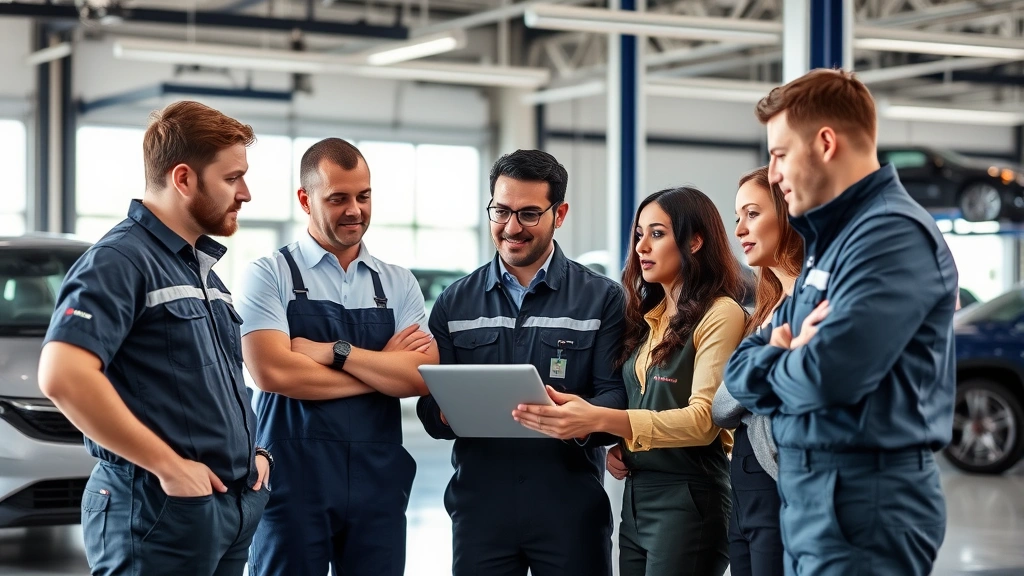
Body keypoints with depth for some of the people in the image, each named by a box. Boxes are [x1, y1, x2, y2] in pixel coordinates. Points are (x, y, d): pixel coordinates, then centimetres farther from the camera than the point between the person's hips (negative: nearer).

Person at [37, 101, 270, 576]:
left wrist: (254, 450, 10)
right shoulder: (119, 261, -11)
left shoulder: (202, 266, 18)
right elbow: (62, 376, -25)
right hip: (159, 511, -9)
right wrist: (168, 465, -21)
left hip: (232, 502, 9)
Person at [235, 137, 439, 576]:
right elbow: (273, 371, -15)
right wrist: (384, 369, -7)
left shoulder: (399, 285, 10)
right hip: (293, 477, -3)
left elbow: (422, 376, -3)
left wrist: (334, 352, -12)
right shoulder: (270, 275, -1)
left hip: (379, 479, 3)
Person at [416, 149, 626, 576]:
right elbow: (430, 409, 7)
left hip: (571, 504, -2)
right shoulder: (455, 303, 11)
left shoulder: (602, 299, 4)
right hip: (479, 503, 2)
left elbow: (616, 395, -5)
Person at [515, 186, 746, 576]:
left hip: (688, 499, -7)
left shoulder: (720, 315, -9)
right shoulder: (647, 316, 15)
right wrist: (614, 444, -2)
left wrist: (600, 419, -28)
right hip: (635, 496, 7)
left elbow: (703, 420, -18)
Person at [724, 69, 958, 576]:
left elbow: (827, 376, -27)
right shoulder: (828, 242, 16)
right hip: (810, 495, 9)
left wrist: (775, 363, -4)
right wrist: (790, 359, -9)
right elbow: (739, 372, 13)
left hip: (862, 501, -9)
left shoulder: (892, 234, -14)